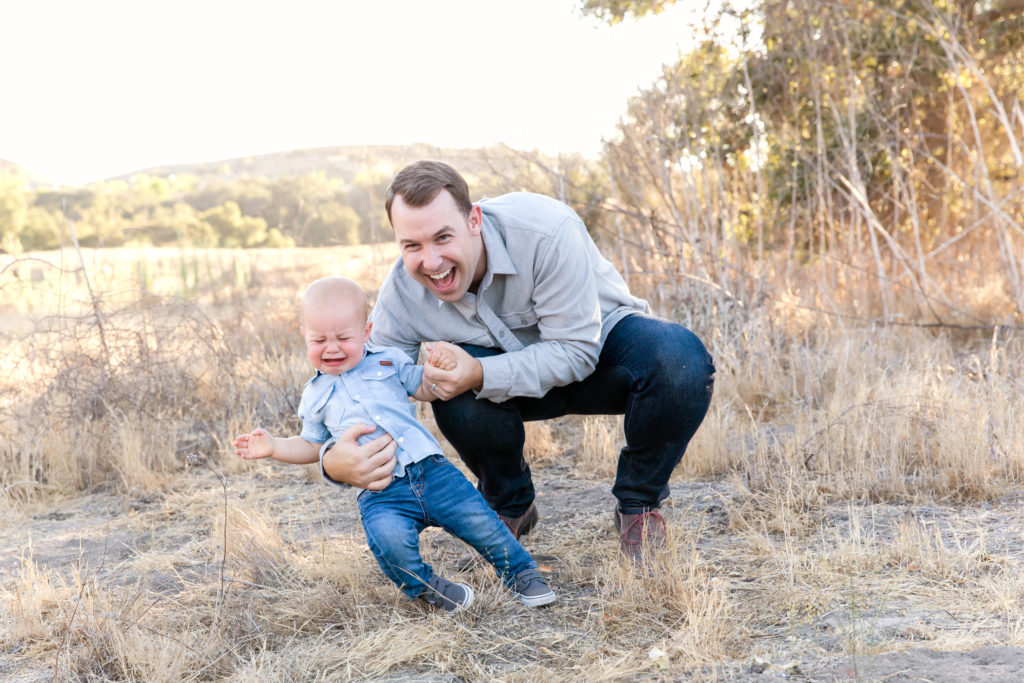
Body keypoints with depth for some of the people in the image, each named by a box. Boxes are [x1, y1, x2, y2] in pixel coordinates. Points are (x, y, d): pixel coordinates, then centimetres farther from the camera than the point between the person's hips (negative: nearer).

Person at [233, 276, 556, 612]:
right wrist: (274, 446, 7)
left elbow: (425, 390, 17)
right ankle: (424, 585, -2)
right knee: (390, 538, -31)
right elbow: (312, 446, 23)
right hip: (381, 493, -1)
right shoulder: (315, 396, 13)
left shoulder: (389, 361, 11)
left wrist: (439, 369, -4)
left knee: (480, 520, -9)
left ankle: (521, 572, 18)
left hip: (430, 470, 1)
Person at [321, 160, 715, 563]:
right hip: (516, 370, 2)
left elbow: (578, 351, -30)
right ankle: (509, 505, 1)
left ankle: (639, 503, -7)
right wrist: (336, 459, -40)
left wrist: (482, 375, -44)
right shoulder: (400, 296, -20)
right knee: (452, 387, -32)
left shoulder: (546, 231, -34)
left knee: (680, 359, -35)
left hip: (600, 345, -2)